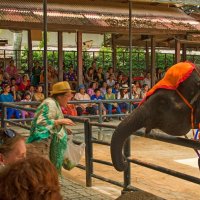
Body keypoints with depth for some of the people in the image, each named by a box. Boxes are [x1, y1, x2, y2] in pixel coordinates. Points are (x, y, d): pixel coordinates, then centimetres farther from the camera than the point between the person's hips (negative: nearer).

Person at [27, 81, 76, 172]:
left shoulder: (55, 103, 12)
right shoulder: (50, 104, -17)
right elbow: (41, 123, -27)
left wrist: (64, 129, 12)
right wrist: (61, 121, -23)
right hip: (44, 143, -10)